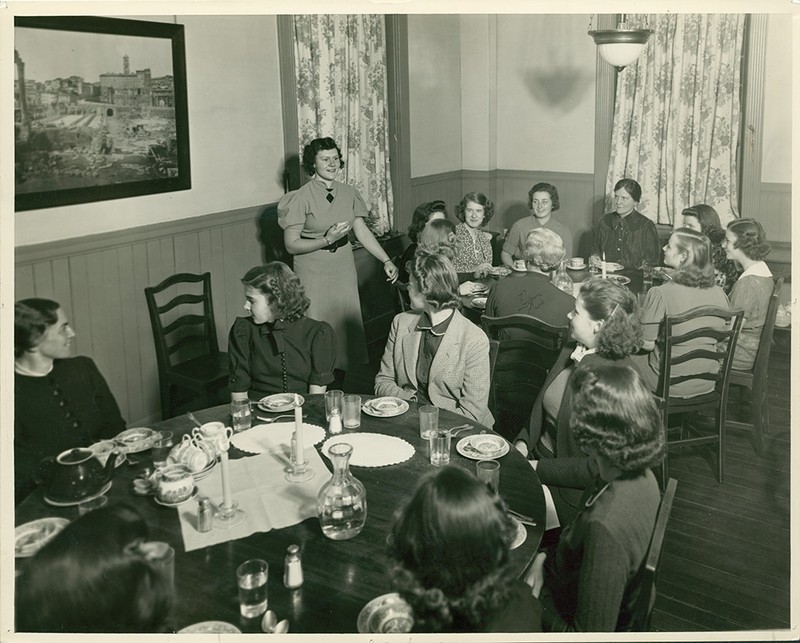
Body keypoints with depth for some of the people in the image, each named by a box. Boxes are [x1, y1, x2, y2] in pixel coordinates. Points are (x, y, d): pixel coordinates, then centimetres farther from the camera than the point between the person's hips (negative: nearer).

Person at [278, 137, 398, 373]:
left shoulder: (349, 193, 5)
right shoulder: (301, 198, -10)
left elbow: (362, 232, 7)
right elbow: (291, 245, -10)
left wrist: (386, 260, -1)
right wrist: (327, 240, -21)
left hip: (344, 268, 5)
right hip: (313, 272, -5)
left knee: (347, 323, 6)